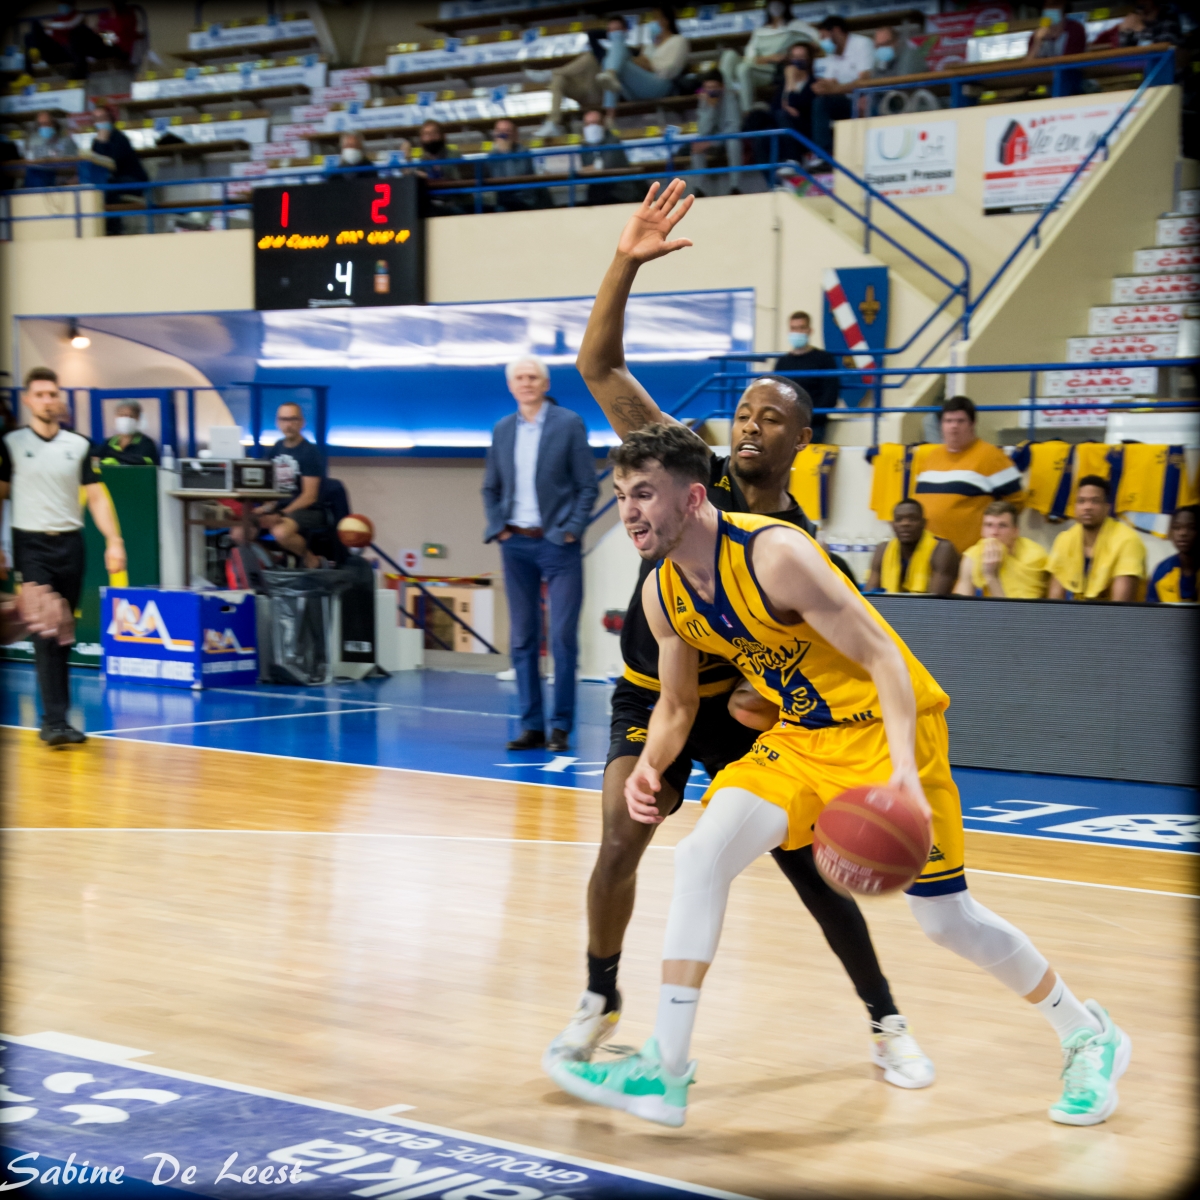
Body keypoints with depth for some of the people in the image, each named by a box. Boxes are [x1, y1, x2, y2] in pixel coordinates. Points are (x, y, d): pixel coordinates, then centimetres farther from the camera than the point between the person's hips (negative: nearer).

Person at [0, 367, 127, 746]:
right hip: (32, 546, -3)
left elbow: (96, 496, 7)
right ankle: (55, 721, -15)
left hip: (70, 544, 3)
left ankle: (55, 718, 16)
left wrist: (114, 541, -3)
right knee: (46, 633, -12)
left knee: (64, 634, 7)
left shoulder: (79, 445, 8)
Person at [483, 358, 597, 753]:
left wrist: (572, 530, -10)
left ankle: (560, 726, 2)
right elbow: (490, 488, 17)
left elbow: (588, 486, -2)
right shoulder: (502, 430, 10)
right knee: (522, 639, 5)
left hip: (557, 543, -4)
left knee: (563, 638, -5)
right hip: (516, 544, 4)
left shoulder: (569, 424, -1)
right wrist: (497, 527, 3)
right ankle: (531, 725, 11)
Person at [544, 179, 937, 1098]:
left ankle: (886, 1022, 12)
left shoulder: (799, 544, -10)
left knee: (809, 865, -2)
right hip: (650, 696, 1)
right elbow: (598, 369, -14)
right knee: (620, 847, -13)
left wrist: (770, 695, -23)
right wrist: (626, 264, -24)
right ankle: (600, 1004, 11)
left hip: (738, 704, 0)